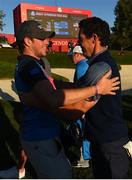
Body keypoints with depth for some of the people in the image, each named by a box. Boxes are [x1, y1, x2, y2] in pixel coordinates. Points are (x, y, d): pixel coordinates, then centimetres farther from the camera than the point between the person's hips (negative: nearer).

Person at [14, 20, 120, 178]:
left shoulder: (26, 64, 11)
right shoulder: (29, 66, -23)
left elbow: (51, 86, 11)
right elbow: (52, 99, -37)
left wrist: (80, 86, -4)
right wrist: (96, 89, -31)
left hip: (41, 134, 10)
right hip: (40, 138, -10)